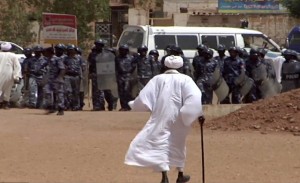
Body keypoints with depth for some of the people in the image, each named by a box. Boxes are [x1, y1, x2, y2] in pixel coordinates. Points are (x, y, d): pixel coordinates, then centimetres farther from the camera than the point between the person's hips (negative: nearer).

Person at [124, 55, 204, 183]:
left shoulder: (158, 79, -1)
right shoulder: (185, 79, 0)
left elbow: (144, 97, -3)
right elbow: (195, 97, -15)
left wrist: (133, 105, 14)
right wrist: (199, 113, -14)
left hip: (162, 117, -2)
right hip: (179, 118, 3)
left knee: (160, 143, -6)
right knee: (177, 144, 21)